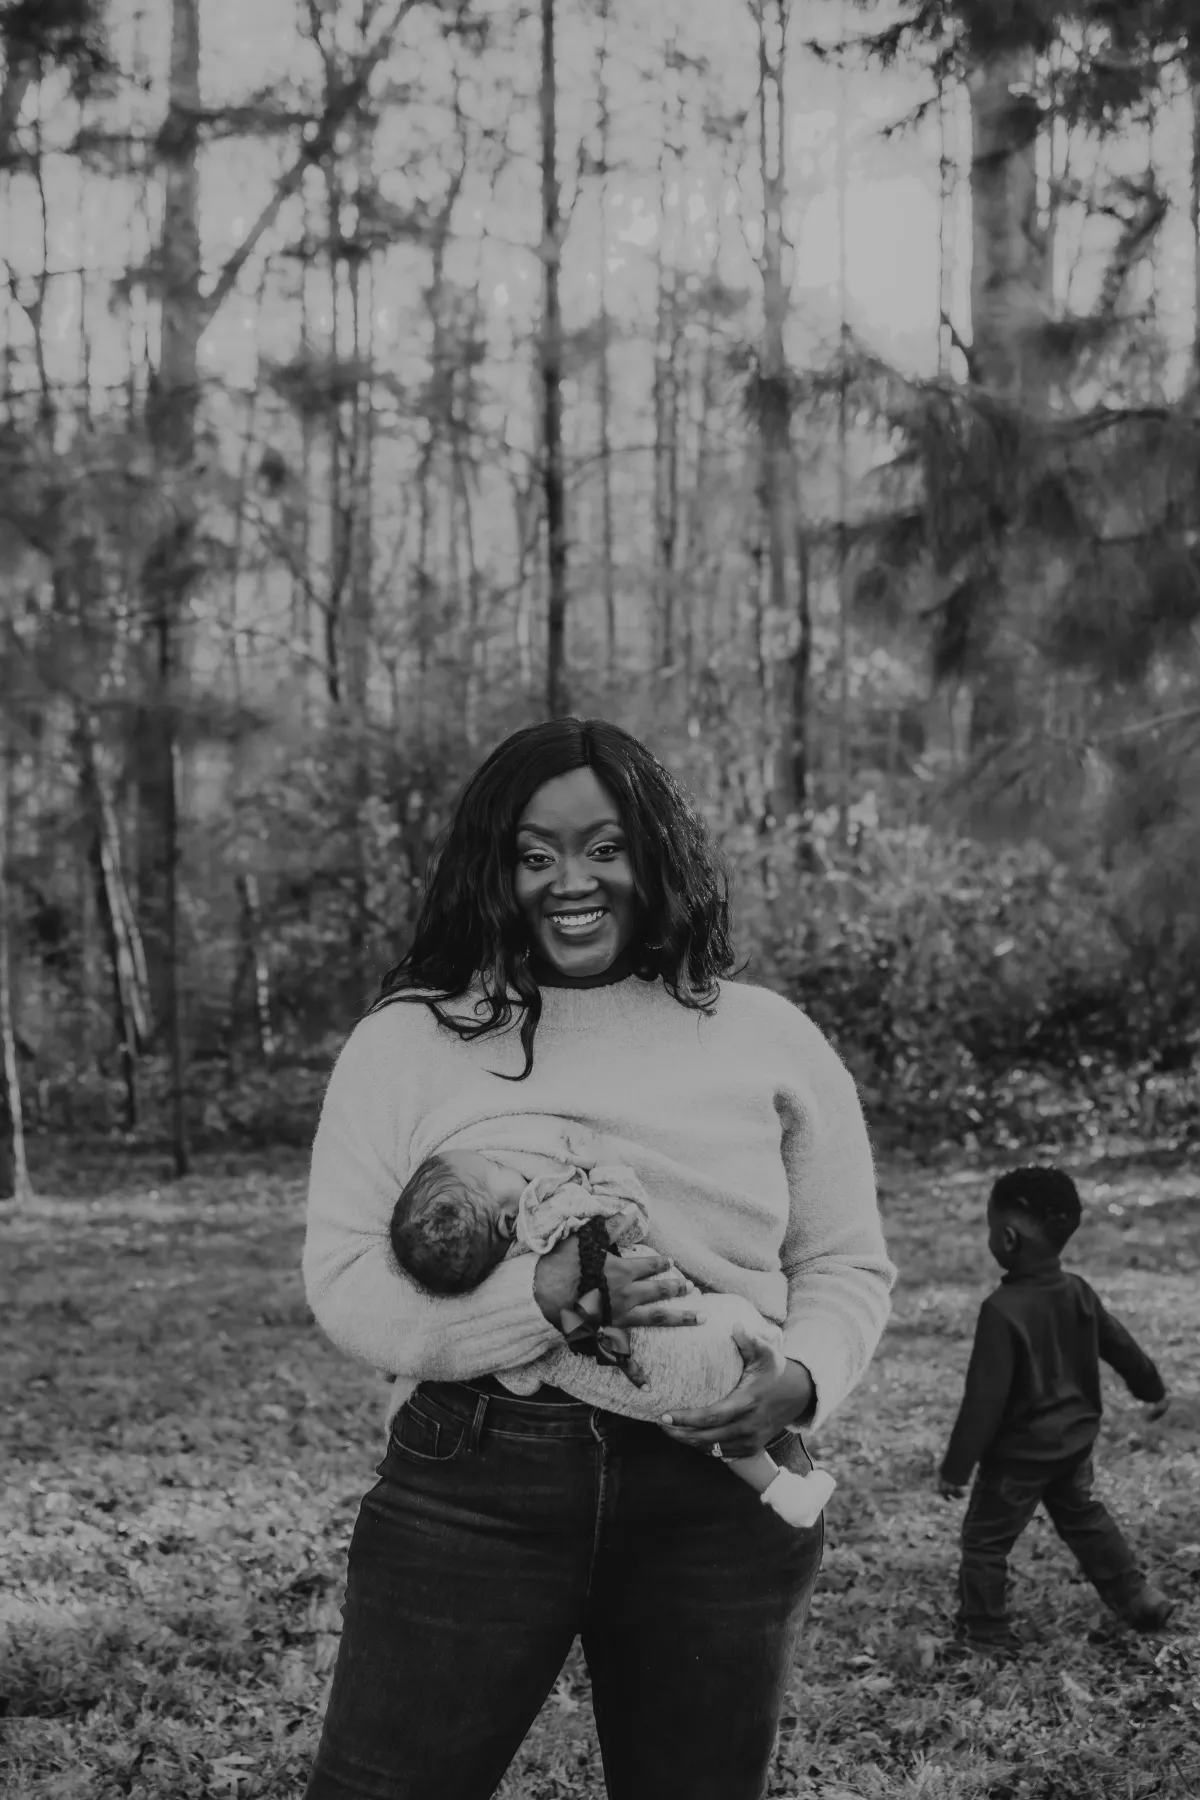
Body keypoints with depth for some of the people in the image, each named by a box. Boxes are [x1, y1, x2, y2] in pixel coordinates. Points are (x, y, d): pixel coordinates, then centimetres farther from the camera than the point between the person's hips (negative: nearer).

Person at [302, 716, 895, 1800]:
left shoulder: (768, 1039, 7)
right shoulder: (407, 1041, 2)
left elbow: (847, 1263, 11)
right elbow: (343, 1282, -4)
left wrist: (802, 1377, -12)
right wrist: (547, 1298, -20)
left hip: (718, 1497, 2)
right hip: (470, 1494, -1)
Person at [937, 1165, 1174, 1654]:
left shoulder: (1002, 1311, -26)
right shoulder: (1078, 1292, -4)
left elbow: (984, 1397, -24)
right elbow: (1120, 1344, 11)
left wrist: (955, 1467, -16)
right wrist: (1152, 1389, 31)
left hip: (1018, 1452, -7)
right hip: (1074, 1441, 7)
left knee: (985, 1538, 8)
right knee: (1084, 1518, 26)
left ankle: (983, 1629, 16)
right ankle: (1137, 1598, 31)